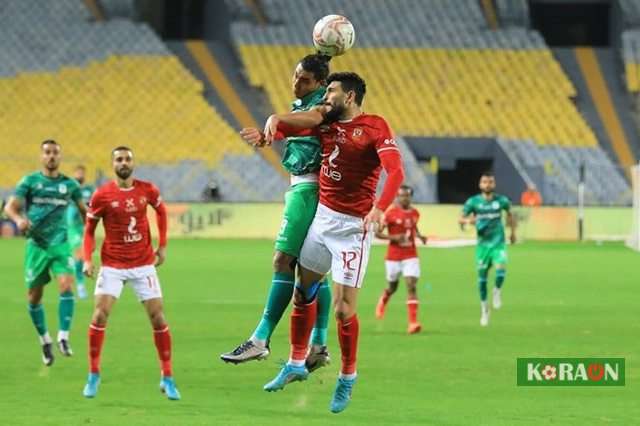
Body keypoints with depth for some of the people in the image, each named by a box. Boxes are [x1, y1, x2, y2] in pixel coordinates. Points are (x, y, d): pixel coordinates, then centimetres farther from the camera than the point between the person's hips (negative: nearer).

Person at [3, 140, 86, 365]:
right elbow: (10, 206, -6)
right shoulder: (30, 181, 2)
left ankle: (63, 338, -18)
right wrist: (18, 219, -28)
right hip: (36, 245, 0)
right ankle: (44, 340, 24)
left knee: (66, 286, -21)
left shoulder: (69, 184, 7)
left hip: (60, 244, 0)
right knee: (34, 296, 4)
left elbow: (83, 209, 21)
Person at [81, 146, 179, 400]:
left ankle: (167, 378, 10)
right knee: (100, 314, -14)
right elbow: (89, 229, 1)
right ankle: (93, 376, -1)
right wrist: (87, 259, -11)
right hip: (112, 265, -2)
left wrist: (162, 246, 14)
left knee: (157, 316, -2)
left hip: (143, 264, 2)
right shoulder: (102, 195, -7)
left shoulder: (147, 190, -2)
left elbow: (161, 212, 18)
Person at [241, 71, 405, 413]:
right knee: (302, 292, 10)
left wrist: (379, 208, -36)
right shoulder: (325, 124, 9)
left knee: (343, 308, -7)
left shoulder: (374, 127, -10)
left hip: (352, 227, -7)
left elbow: (395, 171, -20)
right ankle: (296, 363, 26)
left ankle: (347, 377, 11)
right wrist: (268, 131, -13)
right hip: (321, 216, 7)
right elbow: (288, 124, 12)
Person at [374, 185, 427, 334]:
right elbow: (377, 233, -7)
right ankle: (383, 300, 52)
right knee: (393, 287, 13)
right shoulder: (390, 213, -9)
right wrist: (393, 237, -21)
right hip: (393, 257, -2)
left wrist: (419, 236, 4)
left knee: (411, 286, -13)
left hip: (410, 256, 2)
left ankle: (413, 322, -19)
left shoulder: (415, 213, 4)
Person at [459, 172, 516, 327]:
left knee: (501, 268, -24)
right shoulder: (473, 202, -4)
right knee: (482, 276, 3)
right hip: (483, 243, 0)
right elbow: (461, 219, -2)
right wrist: (467, 220, -25)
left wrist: (513, 232, 20)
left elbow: (509, 214, 18)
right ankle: (484, 308, 21)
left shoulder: (501, 201, -2)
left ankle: (497, 291, 6)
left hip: (498, 243, 0)